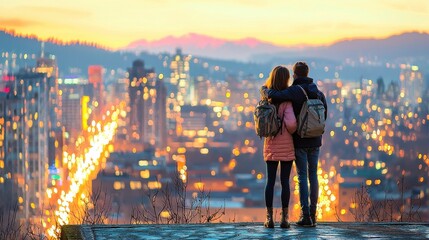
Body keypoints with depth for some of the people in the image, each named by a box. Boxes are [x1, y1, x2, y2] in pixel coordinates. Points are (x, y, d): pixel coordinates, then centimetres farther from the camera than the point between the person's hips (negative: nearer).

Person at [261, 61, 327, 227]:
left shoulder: (294, 91, -12)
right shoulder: (318, 93, 7)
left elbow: (274, 96, -28)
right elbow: (324, 115, 11)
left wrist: (264, 91, -7)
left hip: (299, 141, -5)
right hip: (315, 141, 5)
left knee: (302, 177, -2)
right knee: (313, 175, 9)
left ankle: (305, 215, -7)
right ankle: (313, 214, 10)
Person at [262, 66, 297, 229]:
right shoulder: (285, 100, -14)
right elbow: (291, 123, -23)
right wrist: (292, 131, -2)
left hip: (270, 145, 4)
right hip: (286, 145, -4)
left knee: (270, 181, 6)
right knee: (285, 181, 2)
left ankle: (269, 218, 4)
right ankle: (284, 218, 3)